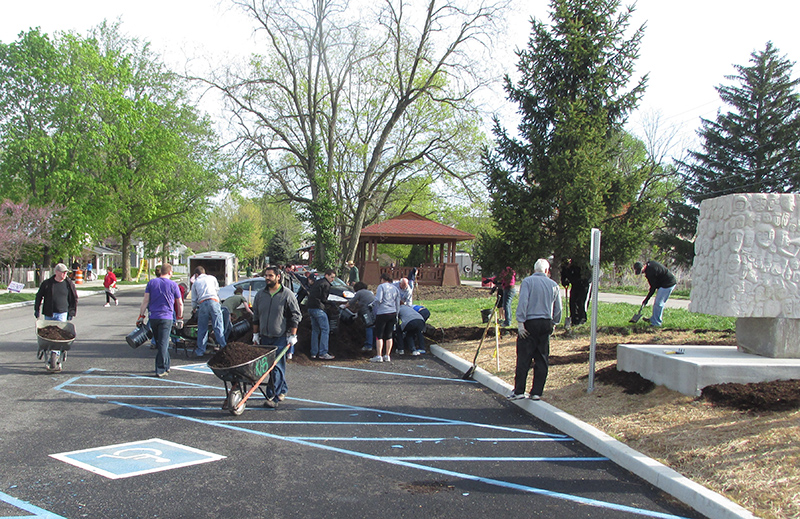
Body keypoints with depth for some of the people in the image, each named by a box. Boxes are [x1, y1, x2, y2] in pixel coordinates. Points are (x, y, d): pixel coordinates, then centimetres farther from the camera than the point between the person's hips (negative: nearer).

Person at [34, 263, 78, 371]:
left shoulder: (69, 284, 3)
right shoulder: (47, 283, 3)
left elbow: (74, 299, 9)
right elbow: (39, 296, 13)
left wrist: (72, 312, 4)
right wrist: (36, 309, 8)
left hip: (62, 314, -2)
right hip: (49, 314, 2)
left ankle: (54, 359, -15)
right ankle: (48, 356, 20)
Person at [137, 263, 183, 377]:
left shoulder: (151, 282, 7)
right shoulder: (173, 285, 2)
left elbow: (145, 301, 3)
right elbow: (180, 304, 7)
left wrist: (141, 316, 6)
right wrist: (180, 318, 17)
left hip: (153, 318, 3)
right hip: (166, 318, -3)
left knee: (159, 343, 15)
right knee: (163, 344, -4)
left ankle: (166, 366, 23)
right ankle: (161, 370, -6)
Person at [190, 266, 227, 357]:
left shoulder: (195, 283, 21)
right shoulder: (212, 278, 21)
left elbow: (194, 299, 22)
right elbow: (217, 291, 27)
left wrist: (194, 308, 39)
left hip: (202, 304, 1)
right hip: (214, 301, 0)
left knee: (202, 329, 7)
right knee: (218, 327, -2)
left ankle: (200, 351, 9)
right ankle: (223, 348, -6)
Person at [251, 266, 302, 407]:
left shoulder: (287, 294, -5)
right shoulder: (260, 295, 9)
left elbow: (296, 316, -3)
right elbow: (256, 316, 17)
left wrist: (293, 336, -8)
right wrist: (255, 334, 14)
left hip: (280, 337, -5)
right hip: (265, 337, 5)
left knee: (276, 366, -9)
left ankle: (273, 397, -7)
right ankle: (283, 389, 28)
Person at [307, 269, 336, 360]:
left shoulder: (317, 282, 20)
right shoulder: (326, 284, -7)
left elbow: (309, 292, 23)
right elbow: (323, 299, -10)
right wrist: (326, 302, 10)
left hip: (310, 308, 9)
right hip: (318, 308, -9)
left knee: (315, 330, 15)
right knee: (325, 329, -7)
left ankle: (314, 353, 15)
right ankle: (323, 353, -13)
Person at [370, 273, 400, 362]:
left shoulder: (381, 286, -5)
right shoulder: (395, 288, 15)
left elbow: (378, 300, -16)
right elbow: (398, 304, 16)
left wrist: (376, 295, 5)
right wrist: (396, 315, 22)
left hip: (382, 313, -6)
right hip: (392, 313, 6)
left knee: (379, 336, -1)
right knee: (389, 336, 10)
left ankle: (379, 356, -6)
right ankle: (387, 356, 11)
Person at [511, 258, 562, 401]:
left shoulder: (528, 281, -3)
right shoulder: (553, 285, 8)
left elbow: (523, 302, -12)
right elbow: (558, 308, 11)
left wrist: (520, 323, -11)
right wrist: (553, 324, 22)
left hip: (530, 323, -3)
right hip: (546, 324, 3)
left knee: (523, 358, -1)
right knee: (542, 359, 8)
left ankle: (519, 391, 0)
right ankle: (537, 392, 9)